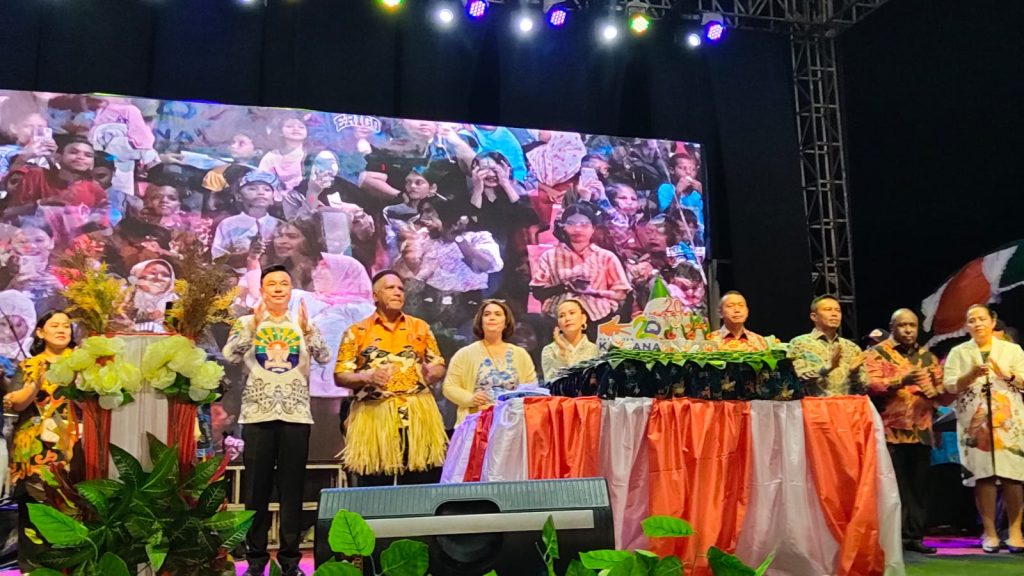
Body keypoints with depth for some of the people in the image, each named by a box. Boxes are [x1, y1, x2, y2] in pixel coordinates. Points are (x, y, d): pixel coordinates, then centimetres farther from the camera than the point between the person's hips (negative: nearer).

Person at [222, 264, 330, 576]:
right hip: (257, 415, -1)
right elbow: (230, 355, -10)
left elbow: (325, 357, -6)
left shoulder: (305, 324, 8)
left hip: (296, 415, 1)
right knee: (257, 488, 4)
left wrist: (306, 330, -22)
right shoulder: (248, 322, 5)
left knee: (292, 488, 5)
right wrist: (253, 326, -23)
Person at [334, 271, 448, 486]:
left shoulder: (420, 327, 13)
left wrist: (432, 374, -9)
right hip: (374, 417, -2)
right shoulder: (357, 332, 6)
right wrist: (367, 377, -16)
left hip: (419, 416, 2)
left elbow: (439, 366, 13)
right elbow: (340, 376, 2)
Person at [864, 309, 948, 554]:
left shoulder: (927, 356, 17)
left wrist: (934, 390, -9)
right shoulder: (877, 354, 1)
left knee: (919, 486, 5)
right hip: (890, 433, -5)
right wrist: (902, 380, -27)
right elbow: (872, 387, -14)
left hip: (922, 432, 5)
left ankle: (914, 536, 12)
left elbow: (944, 391, 14)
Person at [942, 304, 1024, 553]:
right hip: (974, 422, 0)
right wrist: (971, 375, -16)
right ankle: (990, 532, 3)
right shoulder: (958, 352, 10)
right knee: (983, 475, -3)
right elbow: (949, 385, 0)